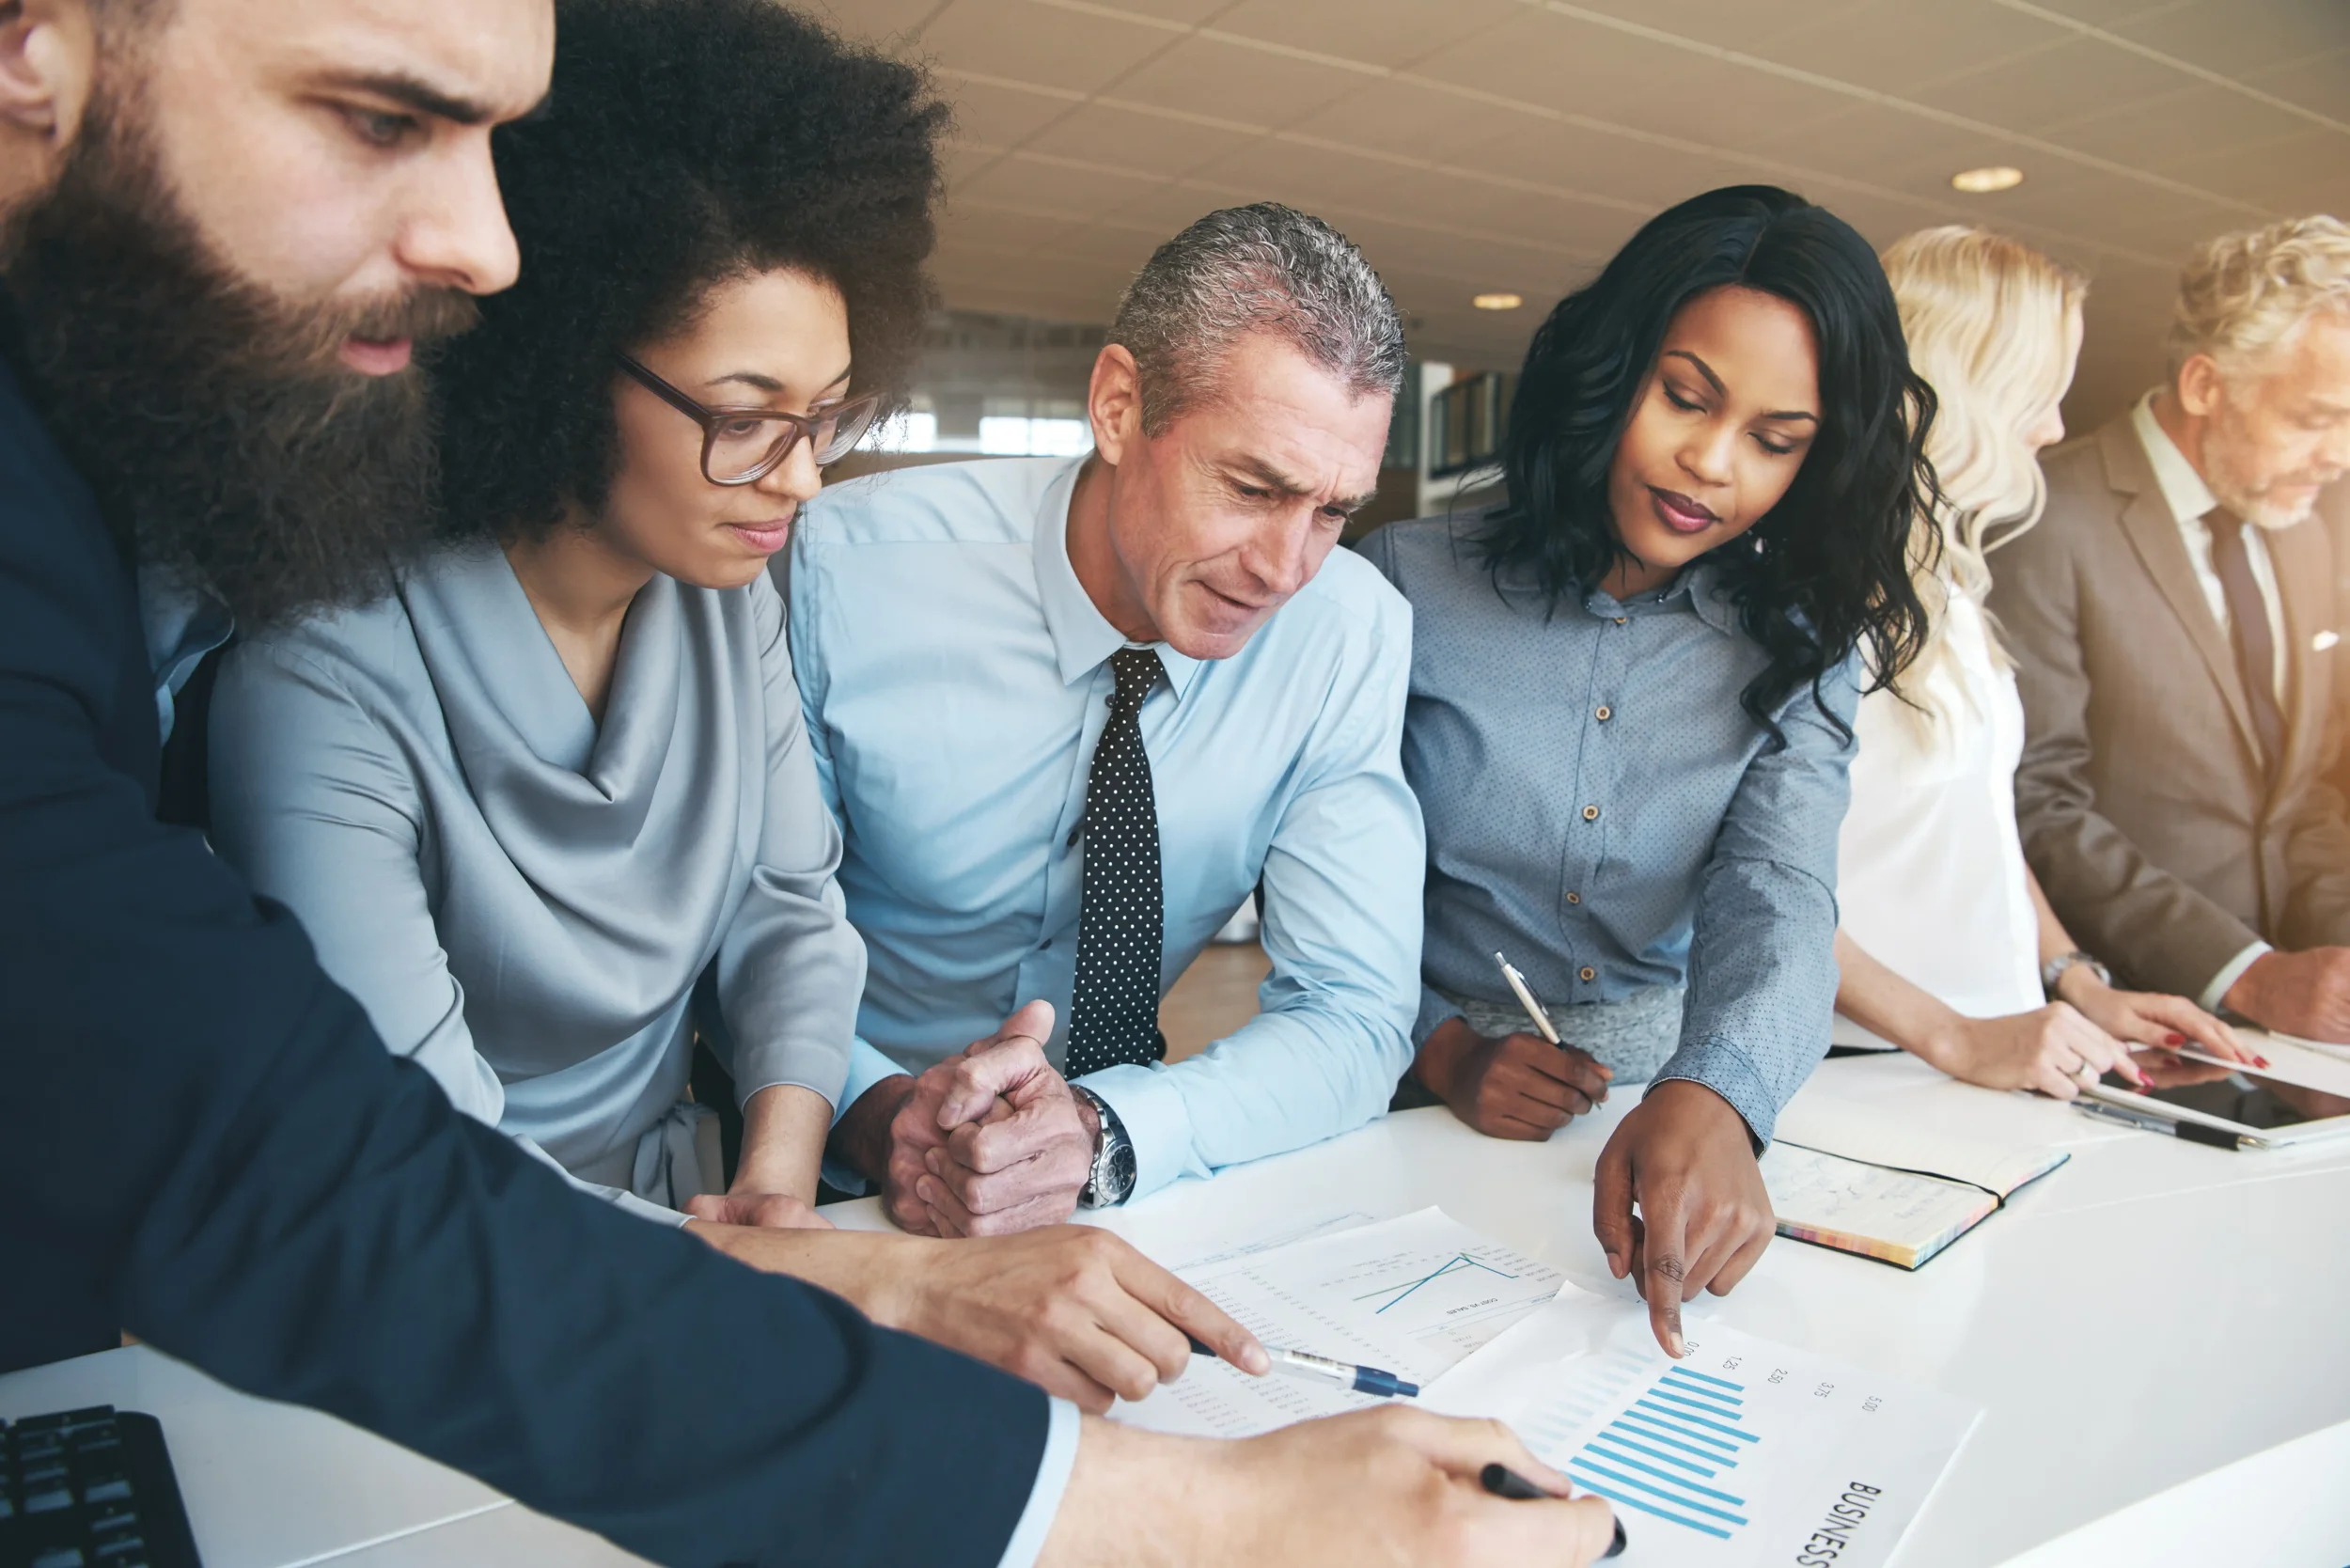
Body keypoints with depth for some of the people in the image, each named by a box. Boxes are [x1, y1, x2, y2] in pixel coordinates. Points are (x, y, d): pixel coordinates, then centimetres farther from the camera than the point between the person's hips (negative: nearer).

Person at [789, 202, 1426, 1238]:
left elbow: (1353, 1017, -13)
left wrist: (1102, 1132, -30)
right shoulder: (841, 569, -18)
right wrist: (872, 1111, -30)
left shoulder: (1353, 633, -13)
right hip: (834, 1172, -2)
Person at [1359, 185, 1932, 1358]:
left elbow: (1779, 895, -12)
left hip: (1693, 1106, 2)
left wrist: (1710, 1101, -31)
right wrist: (1441, 1047, -15)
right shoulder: (1410, 584, -3)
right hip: (1437, 1116, -1)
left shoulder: (1797, 648, 4)